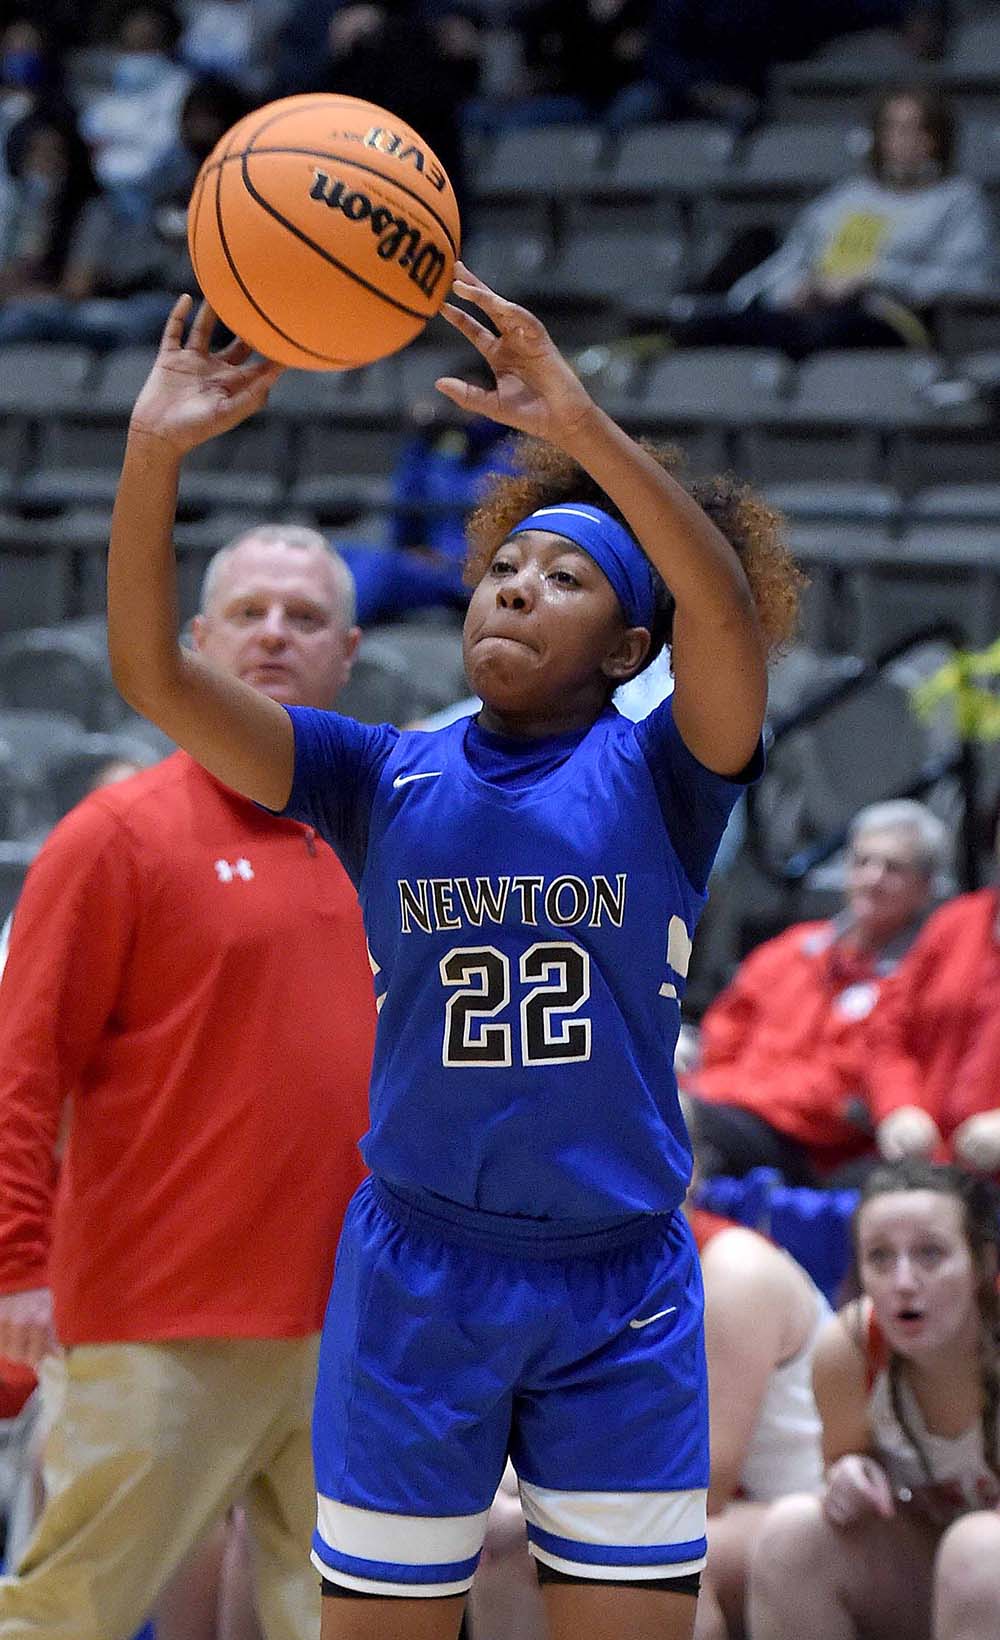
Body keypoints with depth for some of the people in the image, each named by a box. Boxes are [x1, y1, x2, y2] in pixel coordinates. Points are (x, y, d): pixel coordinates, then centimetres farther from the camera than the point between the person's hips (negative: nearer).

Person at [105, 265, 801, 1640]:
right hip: (417, 1279, 1)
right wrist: (155, 453, -22)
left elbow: (726, 606, -22)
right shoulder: (386, 779, 3)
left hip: (620, 1292, -1)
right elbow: (152, 673, -7)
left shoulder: (661, 778, -2)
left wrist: (580, 423, -35)